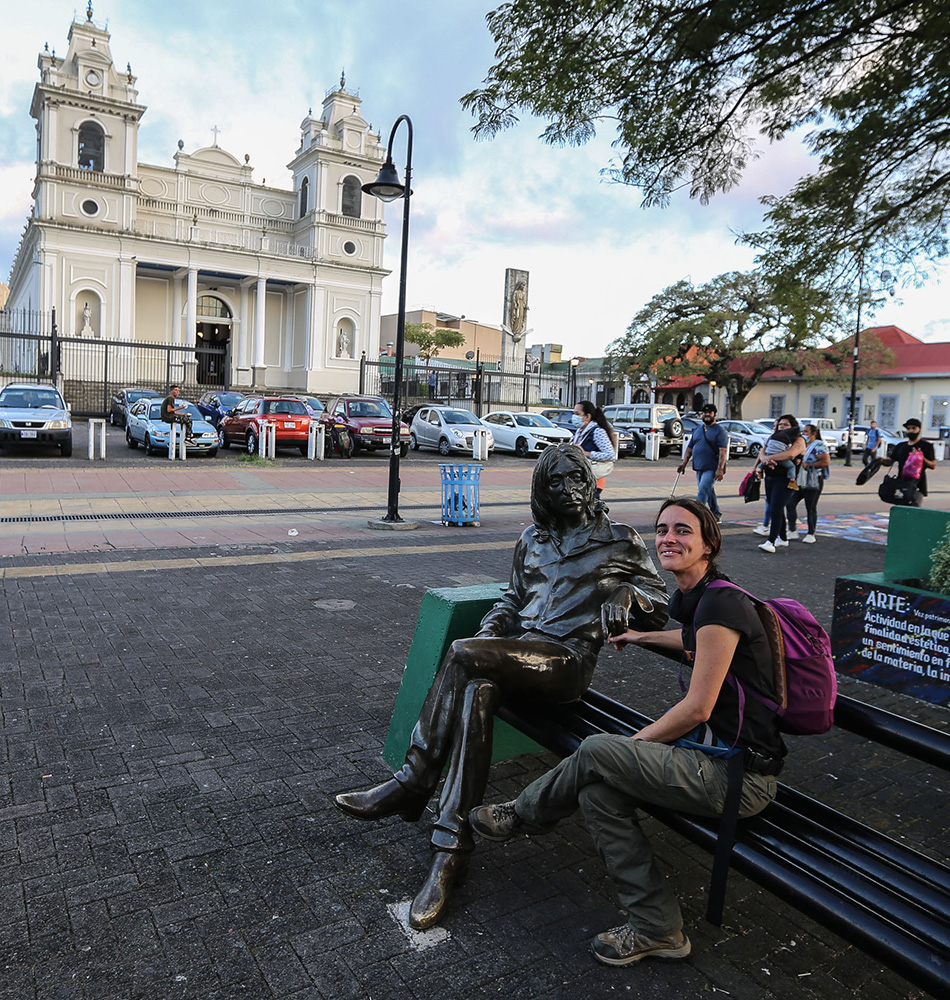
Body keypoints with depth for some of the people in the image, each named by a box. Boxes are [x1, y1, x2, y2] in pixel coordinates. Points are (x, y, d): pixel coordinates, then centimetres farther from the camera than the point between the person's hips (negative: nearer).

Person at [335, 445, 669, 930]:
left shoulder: (619, 540, 10)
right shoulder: (532, 539, 22)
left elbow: (660, 606, 12)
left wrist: (626, 591, -10)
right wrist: (491, 627, 7)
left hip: (567, 659, -5)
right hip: (516, 649, 5)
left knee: (463, 654, -29)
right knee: (478, 689, -32)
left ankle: (413, 782, -19)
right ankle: (452, 844, -26)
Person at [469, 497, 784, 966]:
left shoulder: (721, 603, -20)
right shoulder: (693, 599, 8)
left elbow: (697, 708, -20)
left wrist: (634, 742, -9)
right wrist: (640, 637, 46)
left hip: (740, 773, -9)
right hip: (716, 752, 9)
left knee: (597, 753, -17)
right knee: (598, 791, -6)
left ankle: (522, 815, 11)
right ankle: (656, 928, 5)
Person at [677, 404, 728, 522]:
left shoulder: (720, 431, -5)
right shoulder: (697, 430, 15)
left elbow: (723, 451, -13)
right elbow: (690, 447, 18)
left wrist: (720, 469, -21)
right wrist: (684, 463, 9)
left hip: (711, 469, -7)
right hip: (699, 468, 7)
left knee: (703, 491, -17)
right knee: (709, 492, 15)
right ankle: (717, 515, 27)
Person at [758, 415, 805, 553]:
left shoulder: (798, 440, -4)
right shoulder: (775, 438, 16)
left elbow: (790, 454, -24)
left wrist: (770, 457, -18)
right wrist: (765, 460, -18)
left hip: (783, 480, -7)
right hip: (769, 478, 7)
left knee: (776, 510, -13)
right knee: (776, 509, 15)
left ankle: (771, 542, -15)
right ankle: (782, 538, 27)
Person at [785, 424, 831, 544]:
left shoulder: (819, 445, -8)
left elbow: (826, 462, -18)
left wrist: (808, 465, -20)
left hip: (813, 482, -7)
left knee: (811, 508, 0)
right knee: (790, 503, -1)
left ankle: (811, 535, 11)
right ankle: (792, 531, 8)